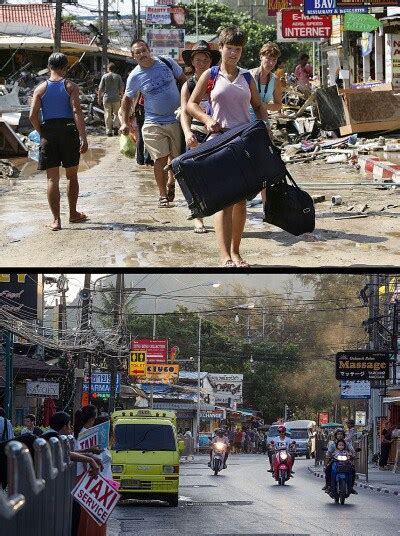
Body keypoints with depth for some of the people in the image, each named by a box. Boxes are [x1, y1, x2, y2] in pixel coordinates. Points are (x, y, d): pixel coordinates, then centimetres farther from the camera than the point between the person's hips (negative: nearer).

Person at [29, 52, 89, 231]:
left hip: (48, 134, 1)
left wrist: (41, 133, 8)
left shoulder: (41, 89, 2)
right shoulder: (71, 87, -2)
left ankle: (56, 219, -1)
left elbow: (33, 115, -6)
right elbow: (77, 112, -12)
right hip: (69, 131, -1)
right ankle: (73, 214, 23)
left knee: (52, 178, 3)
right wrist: (83, 137, -15)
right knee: (72, 175, 14)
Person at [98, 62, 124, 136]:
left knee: (108, 115, 4)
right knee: (116, 113, 15)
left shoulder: (104, 76, -2)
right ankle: (116, 126, -3)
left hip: (107, 98, -1)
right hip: (116, 98, 1)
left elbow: (100, 88, -3)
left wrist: (99, 98, 5)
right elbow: (121, 88, 2)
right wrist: (121, 96, 15)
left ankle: (109, 131, 3)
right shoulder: (118, 76, 1)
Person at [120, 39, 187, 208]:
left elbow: (183, 81, 10)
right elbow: (127, 99, 9)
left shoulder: (168, 63, -3)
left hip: (176, 120, 2)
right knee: (161, 159, -6)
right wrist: (125, 122, 2)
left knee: (179, 159, 6)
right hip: (154, 123, -1)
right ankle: (163, 195, 7)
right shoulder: (135, 77, -5)